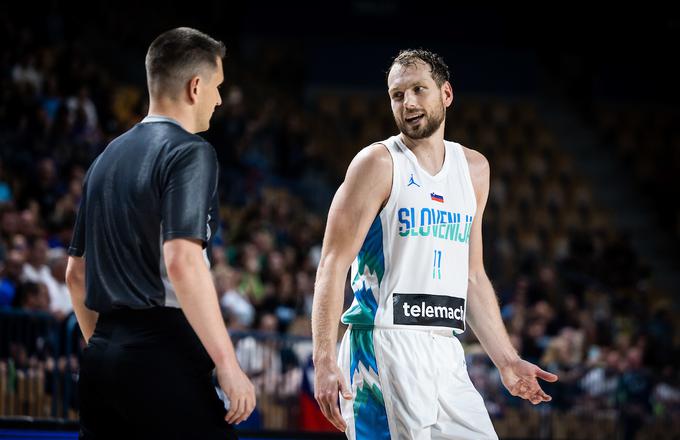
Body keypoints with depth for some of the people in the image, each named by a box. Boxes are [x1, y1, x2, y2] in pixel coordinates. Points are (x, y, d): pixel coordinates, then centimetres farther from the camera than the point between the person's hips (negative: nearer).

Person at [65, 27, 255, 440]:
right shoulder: (190, 152, -8)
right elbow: (182, 262, -21)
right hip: (163, 356, -8)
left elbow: (76, 271, 21)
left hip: (101, 359, 8)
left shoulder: (109, 156, 16)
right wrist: (229, 367, -20)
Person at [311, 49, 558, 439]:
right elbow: (333, 266, -8)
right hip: (385, 345, -6)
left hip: (446, 352, 6)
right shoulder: (379, 163, -3)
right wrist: (324, 360, -18)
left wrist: (508, 362, 17)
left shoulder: (473, 169, 15)